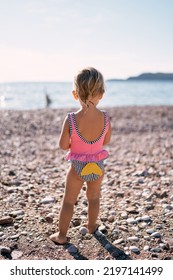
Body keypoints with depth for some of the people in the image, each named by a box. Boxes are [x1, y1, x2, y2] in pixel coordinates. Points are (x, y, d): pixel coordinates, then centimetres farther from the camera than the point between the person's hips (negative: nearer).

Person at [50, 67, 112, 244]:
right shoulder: (105, 118, -17)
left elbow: (63, 145, -15)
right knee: (93, 197, 25)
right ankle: (91, 226, 44)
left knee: (68, 201, 15)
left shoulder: (70, 120, -24)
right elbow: (106, 142, -2)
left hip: (77, 167, -2)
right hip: (97, 166, 2)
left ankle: (61, 235, 23)